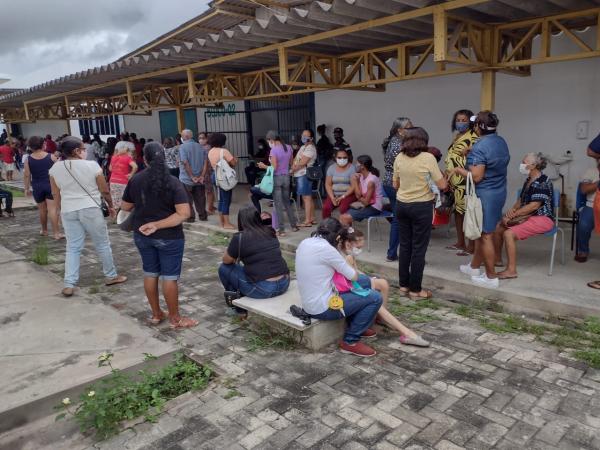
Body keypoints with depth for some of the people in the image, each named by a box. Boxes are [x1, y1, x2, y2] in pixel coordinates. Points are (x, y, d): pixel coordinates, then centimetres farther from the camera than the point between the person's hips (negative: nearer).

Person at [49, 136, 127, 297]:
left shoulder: (55, 168, 2)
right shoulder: (92, 165, -10)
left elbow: (55, 194, 9)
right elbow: (104, 191, -3)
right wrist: (111, 205, 13)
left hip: (68, 211, 4)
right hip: (90, 209, -3)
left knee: (73, 247, 9)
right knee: (102, 244, 10)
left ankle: (69, 284, 5)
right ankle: (111, 276, 22)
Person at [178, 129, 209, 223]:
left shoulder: (182, 147, -9)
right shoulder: (200, 147, 6)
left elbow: (185, 163, -18)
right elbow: (206, 162, -2)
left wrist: (192, 177, -16)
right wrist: (202, 176, -7)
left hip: (186, 179, -5)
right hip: (199, 179, 5)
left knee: (188, 200, 6)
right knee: (200, 199, 14)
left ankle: (190, 218, 9)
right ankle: (203, 216, 19)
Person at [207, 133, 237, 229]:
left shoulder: (210, 152, 6)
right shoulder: (224, 151, -17)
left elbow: (213, 164, 12)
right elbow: (233, 163, -14)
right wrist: (234, 159, 7)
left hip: (215, 175, 8)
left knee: (221, 199, 16)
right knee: (226, 200, -2)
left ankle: (221, 222, 23)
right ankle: (226, 223, 2)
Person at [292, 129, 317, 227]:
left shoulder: (310, 148, -11)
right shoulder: (303, 147, 20)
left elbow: (302, 163, -17)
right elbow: (296, 159, 17)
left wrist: (292, 170, -7)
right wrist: (293, 166, -3)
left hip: (304, 175, -10)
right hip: (300, 175, 10)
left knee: (306, 198, -9)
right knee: (308, 198, 13)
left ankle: (307, 221, -7)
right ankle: (312, 219, 20)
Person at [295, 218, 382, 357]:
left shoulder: (304, 243, 4)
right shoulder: (325, 248, -22)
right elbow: (353, 276, -12)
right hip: (322, 308, -9)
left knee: (365, 281, 17)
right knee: (376, 298, -5)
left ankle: (356, 326, 31)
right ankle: (350, 341, 3)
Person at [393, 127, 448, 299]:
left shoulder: (399, 158, 1)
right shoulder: (428, 158, -12)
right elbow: (442, 185, -8)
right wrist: (444, 178, 12)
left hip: (401, 205, 5)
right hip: (421, 207, -5)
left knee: (405, 245, 14)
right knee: (419, 248, 3)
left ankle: (404, 285, 23)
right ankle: (415, 289, 11)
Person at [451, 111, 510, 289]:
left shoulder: (480, 146, -20)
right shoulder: (501, 142, 8)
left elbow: (476, 176, -24)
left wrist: (458, 170, -7)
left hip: (484, 195, -9)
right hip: (499, 192, 9)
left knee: (486, 235, 0)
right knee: (482, 232, 19)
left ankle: (491, 277, 9)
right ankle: (474, 267, 33)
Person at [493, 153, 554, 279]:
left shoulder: (542, 182, -17)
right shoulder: (528, 180, 12)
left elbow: (534, 205, -23)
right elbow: (521, 199, 19)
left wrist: (513, 215, -20)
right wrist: (513, 209, -2)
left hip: (542, 219, -10)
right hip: (528, 216, 10)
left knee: (509, 233, -28)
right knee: (498, 227, 5)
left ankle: (511, 270, -24)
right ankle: (497, 259, 18)